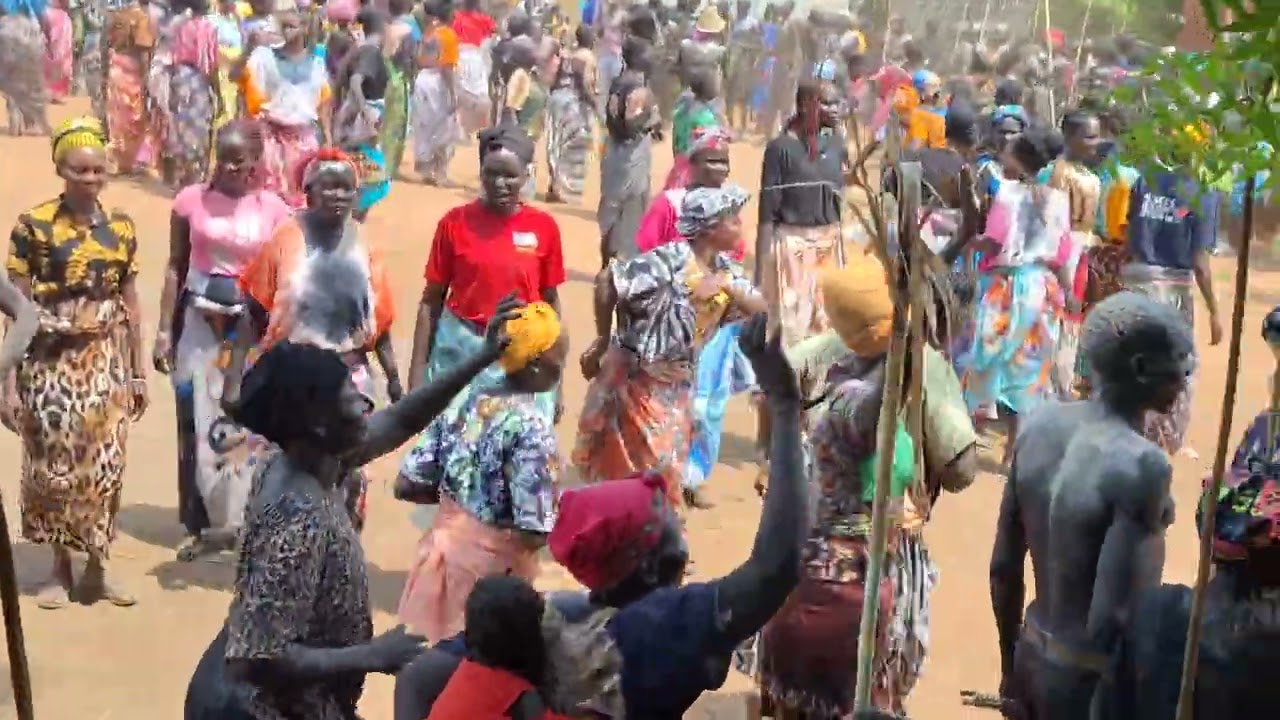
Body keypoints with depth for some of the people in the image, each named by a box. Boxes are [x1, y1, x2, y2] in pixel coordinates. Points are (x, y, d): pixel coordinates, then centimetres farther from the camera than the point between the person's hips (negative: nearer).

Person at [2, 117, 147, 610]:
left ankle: (98, 564, 18)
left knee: (103, 465, 3)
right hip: (50, 362, -2)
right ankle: (61, 566, 20)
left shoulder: (121, 227, 5)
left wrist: (138, 371, 10)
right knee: (53, 464, 4)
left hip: (106, 361, 3)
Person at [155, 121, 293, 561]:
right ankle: (202, 524, 17)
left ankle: (241, 519, 17)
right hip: (200, 324, 1)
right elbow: (175, 267, 2)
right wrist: (165, 331, 0)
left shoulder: (274, 209, -4)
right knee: (198, 422, 7)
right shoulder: (192, 200, -3)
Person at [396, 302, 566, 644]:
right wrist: (559, 509, -4)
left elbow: (407, 486, 1)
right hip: (490, 571, -6)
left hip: (441, 552, 6)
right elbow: (533, 533, -24)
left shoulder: (463, 400, -2)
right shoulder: (531, 427, -22)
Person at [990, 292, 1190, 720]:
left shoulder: (1039, 427, -2)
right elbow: (1109, 621, -25)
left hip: (1034, 660, 7)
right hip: (1095, 680, -7)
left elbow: (1003, 568, 6)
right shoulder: (1141, 465, -23)